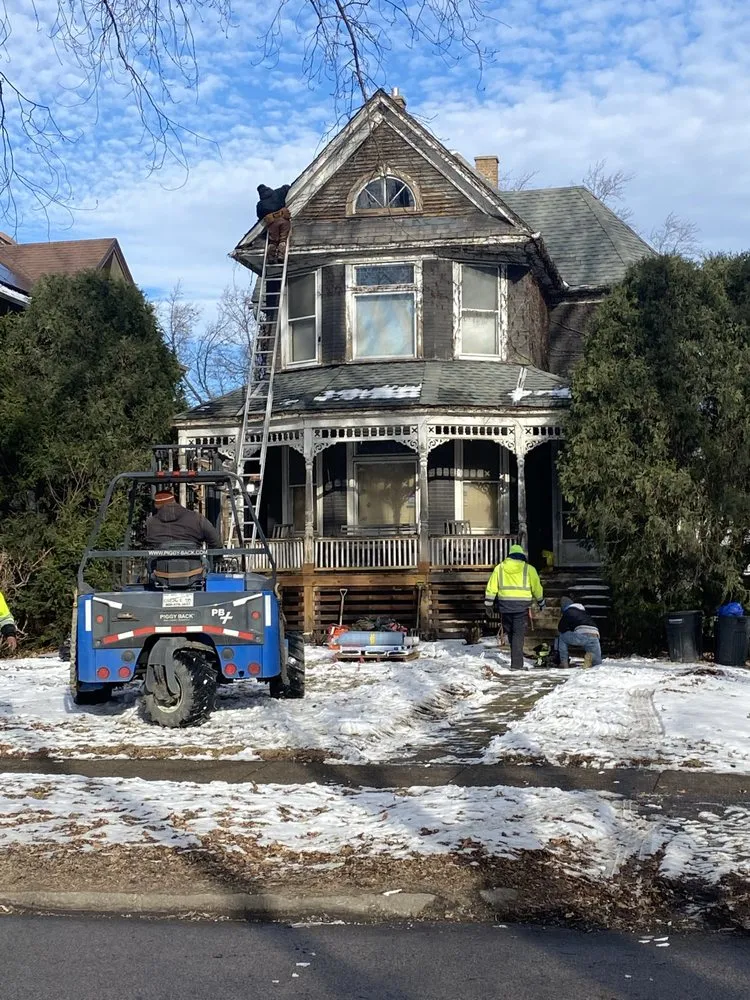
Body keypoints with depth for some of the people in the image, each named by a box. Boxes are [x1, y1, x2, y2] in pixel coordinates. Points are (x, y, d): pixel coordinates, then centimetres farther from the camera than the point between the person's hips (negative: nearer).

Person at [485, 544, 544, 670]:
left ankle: (516, 658, 28)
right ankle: (516, 664, -5)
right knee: (518, 633, 0)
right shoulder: (528, 569, 2)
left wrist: (488, 604, 11)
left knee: (510, 632, 18)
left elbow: (491, 587, 5)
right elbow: (537, 588, 8)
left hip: (505, 605, 2)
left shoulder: (499, 568, 7)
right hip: (521, 606, -2)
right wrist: (541, 602, 22)